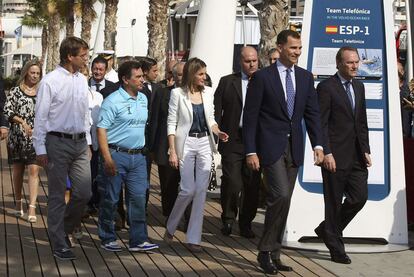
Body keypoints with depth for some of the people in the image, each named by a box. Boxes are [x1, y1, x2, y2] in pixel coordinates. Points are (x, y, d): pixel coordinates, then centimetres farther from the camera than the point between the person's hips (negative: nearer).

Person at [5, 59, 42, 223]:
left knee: (34, 170, -9)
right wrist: (22, 122, -18)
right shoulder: (16, 91, 1)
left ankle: (32, 208, -11)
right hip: (18, 136, 0)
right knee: (18, 170, 10)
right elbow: (7, 111, -7)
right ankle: (18, 204, 25)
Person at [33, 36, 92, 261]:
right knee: (57, 196, 3)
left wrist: (87, 142, 17)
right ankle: (59, 245, 12)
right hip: (57, 142, -6)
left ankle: (63, 229, 27)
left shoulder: (82, 80, 8)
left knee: (84, 193, 4)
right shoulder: (50, 81, -10)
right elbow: (40, 117, -8)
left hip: (80, 143, 6)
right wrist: (40, 149, -9)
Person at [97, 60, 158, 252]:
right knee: (110, 199, 3)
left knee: (138, 198, 3)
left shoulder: (143, 99, 12)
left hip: (138, 156, 6)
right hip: (117, 155, -6)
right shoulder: (113, 101, -10)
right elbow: (101, 129, -13)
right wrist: (107, 158, -19)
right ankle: (107, 239, 15)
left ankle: (138, 240, 7)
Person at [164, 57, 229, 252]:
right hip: (186, 143, -4)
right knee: (188, 190, -6)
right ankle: (170, 227, 20)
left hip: (205, 143, 4)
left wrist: (218, 133, -7)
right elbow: (171, 123, -4)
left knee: (201, 190, 1)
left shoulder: (208, 92, 6)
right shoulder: (178, 93, -5)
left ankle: (194, 238, 7)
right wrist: (172, 151, -9)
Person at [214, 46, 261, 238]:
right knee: (232, 183, -8)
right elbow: (217, 111, 4)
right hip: (232, 141, -1)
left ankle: (246, 224, 21)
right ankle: (228, 219, 14)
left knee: (252, 186, 5)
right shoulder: (227, 82, 5)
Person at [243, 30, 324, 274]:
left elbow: (313, 113, 9)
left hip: (294, 148, 5)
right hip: (271, 146, -5)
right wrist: (251, 151, -11)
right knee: (281, 195, -17)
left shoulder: (305, 77, 9)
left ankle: (274, 254, 18)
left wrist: (318, 145, -3)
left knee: (284, 201, 8)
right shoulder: (262, 77, -6)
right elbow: (250, 116, -6)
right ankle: (266, 251, -2)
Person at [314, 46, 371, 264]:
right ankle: (336, 248, 13)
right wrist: (326, 153, -17)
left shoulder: (359, 87, 14)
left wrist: (366, 150, 11)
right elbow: (321, 123, -12)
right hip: (336, 156, -7)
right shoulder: (326, 87, -8)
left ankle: (327, 230, 26)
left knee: (359, 197, 5)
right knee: (334, 203, 2)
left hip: (356, 156, 7)